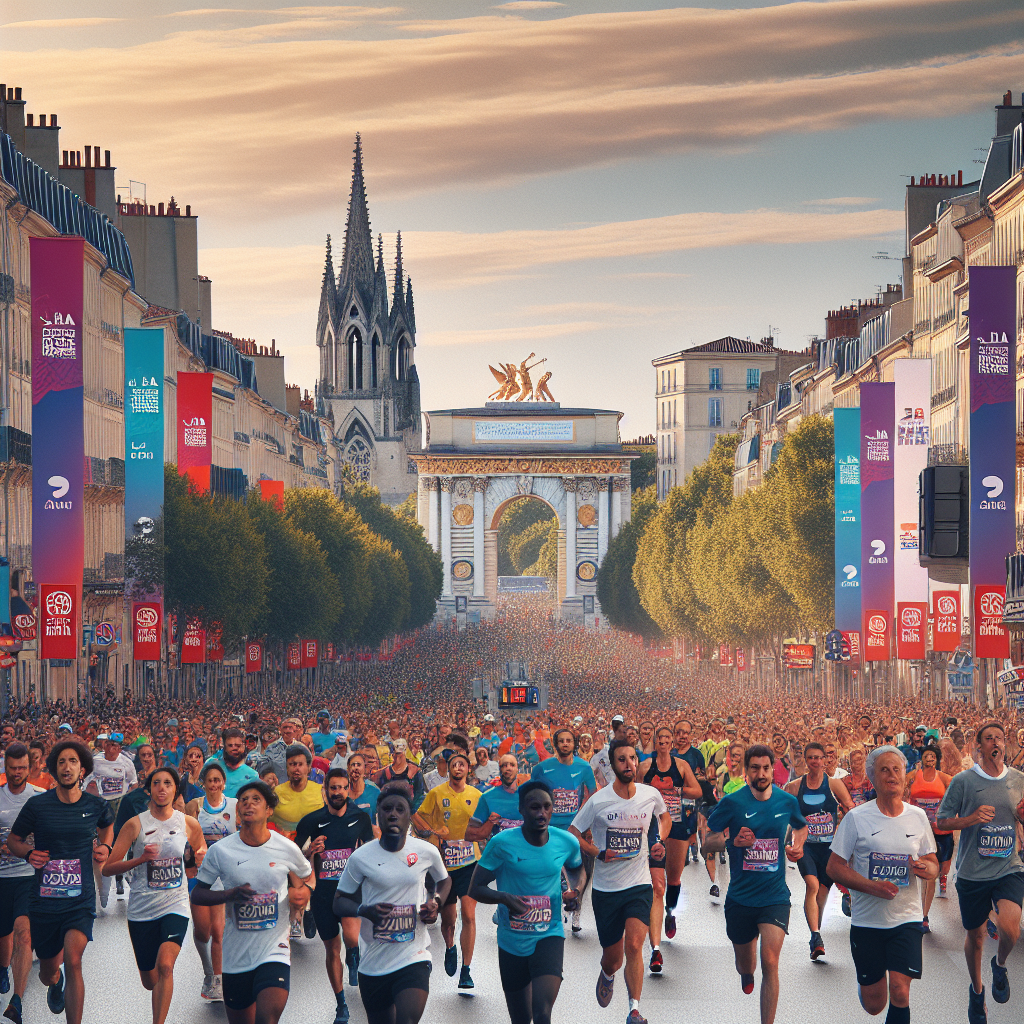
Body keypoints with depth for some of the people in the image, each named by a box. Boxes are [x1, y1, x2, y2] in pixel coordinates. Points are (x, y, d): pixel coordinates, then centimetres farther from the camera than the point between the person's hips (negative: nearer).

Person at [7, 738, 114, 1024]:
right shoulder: (37, 805, -5)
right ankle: (56, 982, 54)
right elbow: (13, 839, 9)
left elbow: (107, 825, 25)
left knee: (73, 962, -23)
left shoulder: (96, 805, 0)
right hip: (44, 901, 1)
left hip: (81, 901, -1)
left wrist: (104, 847, 5)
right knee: (48, 972, 15)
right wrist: (28, 853, -12)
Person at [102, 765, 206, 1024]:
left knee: (165, 966, -24)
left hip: (175, 906, 0)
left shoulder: (189, 824, 1)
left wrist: (202, 857, -7)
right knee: (150, 982, 9)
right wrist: (141, 859, -20)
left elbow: (203, 858, 18)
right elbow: (107, 868, -5)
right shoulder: (136, 825, -4)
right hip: (142, 910, 1)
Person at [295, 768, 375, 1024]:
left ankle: (353, 959, 9)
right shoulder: (312, 821, -1)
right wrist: (310, 852, -13)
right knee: (332, 950, 9)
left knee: (351, 937, -27)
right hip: (323, 890, 1)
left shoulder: (360, 818, 2)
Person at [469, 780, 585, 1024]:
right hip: (512, 941, 0)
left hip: (549, 936, 0)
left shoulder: (566, 842, -3)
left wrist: (576, 889, -2)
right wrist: (505, 898, -27)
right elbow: (476, 889, -7)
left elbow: (577, 867, 21)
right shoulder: (502, 843, -11)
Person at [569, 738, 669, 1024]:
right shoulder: (598, 801, -10)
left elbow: (665, 818, 22)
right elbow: (572, 835, -1)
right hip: (606, 888, 0)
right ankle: (607, 976, 48)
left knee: (634, 946, -20)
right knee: (612, 956, 11)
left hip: (640, 885, 0)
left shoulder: (651, 795, -2)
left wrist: (660, 842, 4)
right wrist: (599, 853, -14)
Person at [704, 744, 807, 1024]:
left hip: (775, 897, 0)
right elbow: (708, 841, -4)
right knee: (745, 965, 18)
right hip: (740, 897, 0)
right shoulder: (733, 802, -9)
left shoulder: (787, 801, 0)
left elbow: (801, 827, 22)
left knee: (770, 963, -17)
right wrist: (732, 842, -24)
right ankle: (746, 970, 55)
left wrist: (797, 845, 1)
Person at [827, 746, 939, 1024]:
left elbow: (933, 864, 14)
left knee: (899, 992, -15)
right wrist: (871, 886, -19)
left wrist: (926, 869, -11)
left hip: (907, 918, 1)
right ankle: (866, 984, 42)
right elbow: (834, 867, -4)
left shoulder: (918, 817, 4)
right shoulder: (856, 818, -4)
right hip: (867, 919, -1)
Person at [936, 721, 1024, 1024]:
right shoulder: (963, 781, -5)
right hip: (973, 872, 0)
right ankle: (977, 990, 38)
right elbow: (941, 821, -2)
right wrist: (971, 819, -19)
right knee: (975, 936, 12)